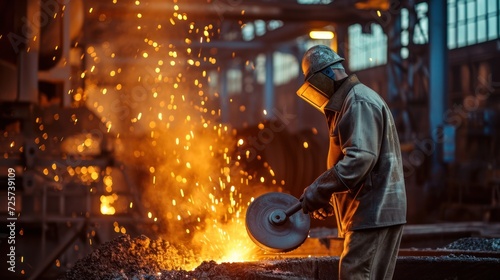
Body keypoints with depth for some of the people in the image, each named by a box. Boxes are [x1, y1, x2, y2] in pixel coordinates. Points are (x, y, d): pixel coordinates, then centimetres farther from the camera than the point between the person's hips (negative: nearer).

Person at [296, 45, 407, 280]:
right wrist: (329, 200, 17)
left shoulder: (359, 102, -12)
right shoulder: (349, 102, 21)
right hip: (374, 212, 10)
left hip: (374, 213, -10)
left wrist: (318, 190, -21)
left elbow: (360, 158, -24)